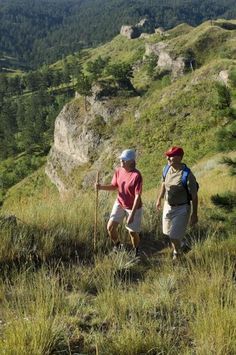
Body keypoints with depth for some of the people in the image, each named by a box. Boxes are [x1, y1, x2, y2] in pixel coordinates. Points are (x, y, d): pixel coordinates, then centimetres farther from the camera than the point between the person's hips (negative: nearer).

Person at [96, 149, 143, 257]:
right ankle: (117, 245, 28)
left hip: (134, 207, -5)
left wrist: (132, 214, -25)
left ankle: (136, 250, 35)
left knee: (132, 232, 4)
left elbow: (137, 196, -24)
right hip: (119, 204, 5)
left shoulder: (137, 175, -26)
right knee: (110, 227, -1)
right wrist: (101, 187, -13)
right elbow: (114, 187, 6)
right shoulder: (118, 171, -8)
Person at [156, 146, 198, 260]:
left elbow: (194, 196, -18)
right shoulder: (166, 168, -8)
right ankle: (176, 249, 49)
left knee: (175, 235, 0)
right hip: (167, 205, 6)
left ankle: (177, 253, 31)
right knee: (168, 232, 20)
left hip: (182, 209, -6)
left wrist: (194, 214, -14)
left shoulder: (187, 175, -27)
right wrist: (159, 199, 20)